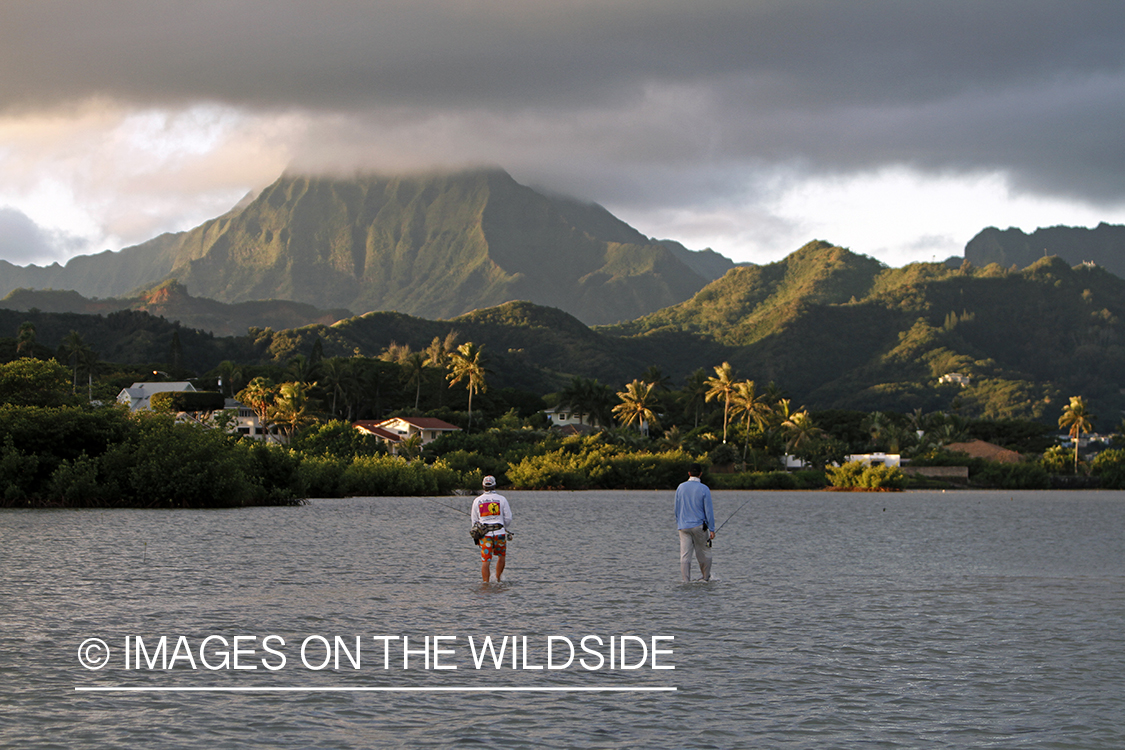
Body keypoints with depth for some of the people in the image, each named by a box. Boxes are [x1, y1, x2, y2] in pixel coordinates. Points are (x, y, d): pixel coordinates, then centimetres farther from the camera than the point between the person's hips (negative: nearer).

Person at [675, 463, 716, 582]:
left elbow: (676, 509, 11)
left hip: (684, 526, 3)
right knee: (704, 554, 12)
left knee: (685, 556, 1)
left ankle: (686, 581, -2)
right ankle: (706, 578, 22)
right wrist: (712, 529, -2)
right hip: (699, 526, -3)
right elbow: (708, 510, -7)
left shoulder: (681, 487, 4)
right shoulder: (704, 489, -7)